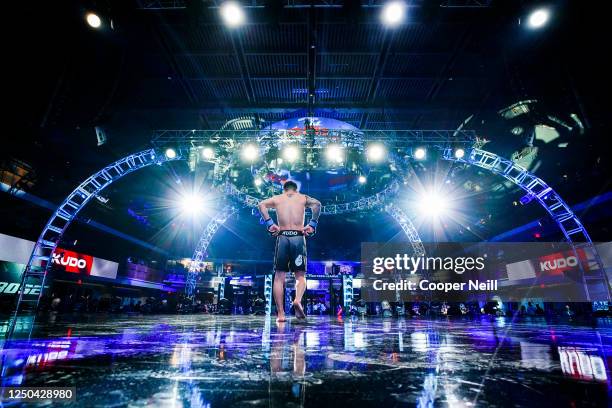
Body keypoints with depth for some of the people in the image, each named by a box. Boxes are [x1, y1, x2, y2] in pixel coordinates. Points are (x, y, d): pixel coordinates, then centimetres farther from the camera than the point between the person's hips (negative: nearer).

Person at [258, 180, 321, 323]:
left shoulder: (277, 198, 16)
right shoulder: (303, 198, 15)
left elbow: (261, 204, 0)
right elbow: (317, 204, -5)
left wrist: (269, 223, 0)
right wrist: (312, 225, -3)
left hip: (282, 236, 1)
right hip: (298, 237, 0)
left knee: (279, 277, 6)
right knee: (300, 276, 7)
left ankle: (280, 314, 2)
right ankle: (297, 300, -20)